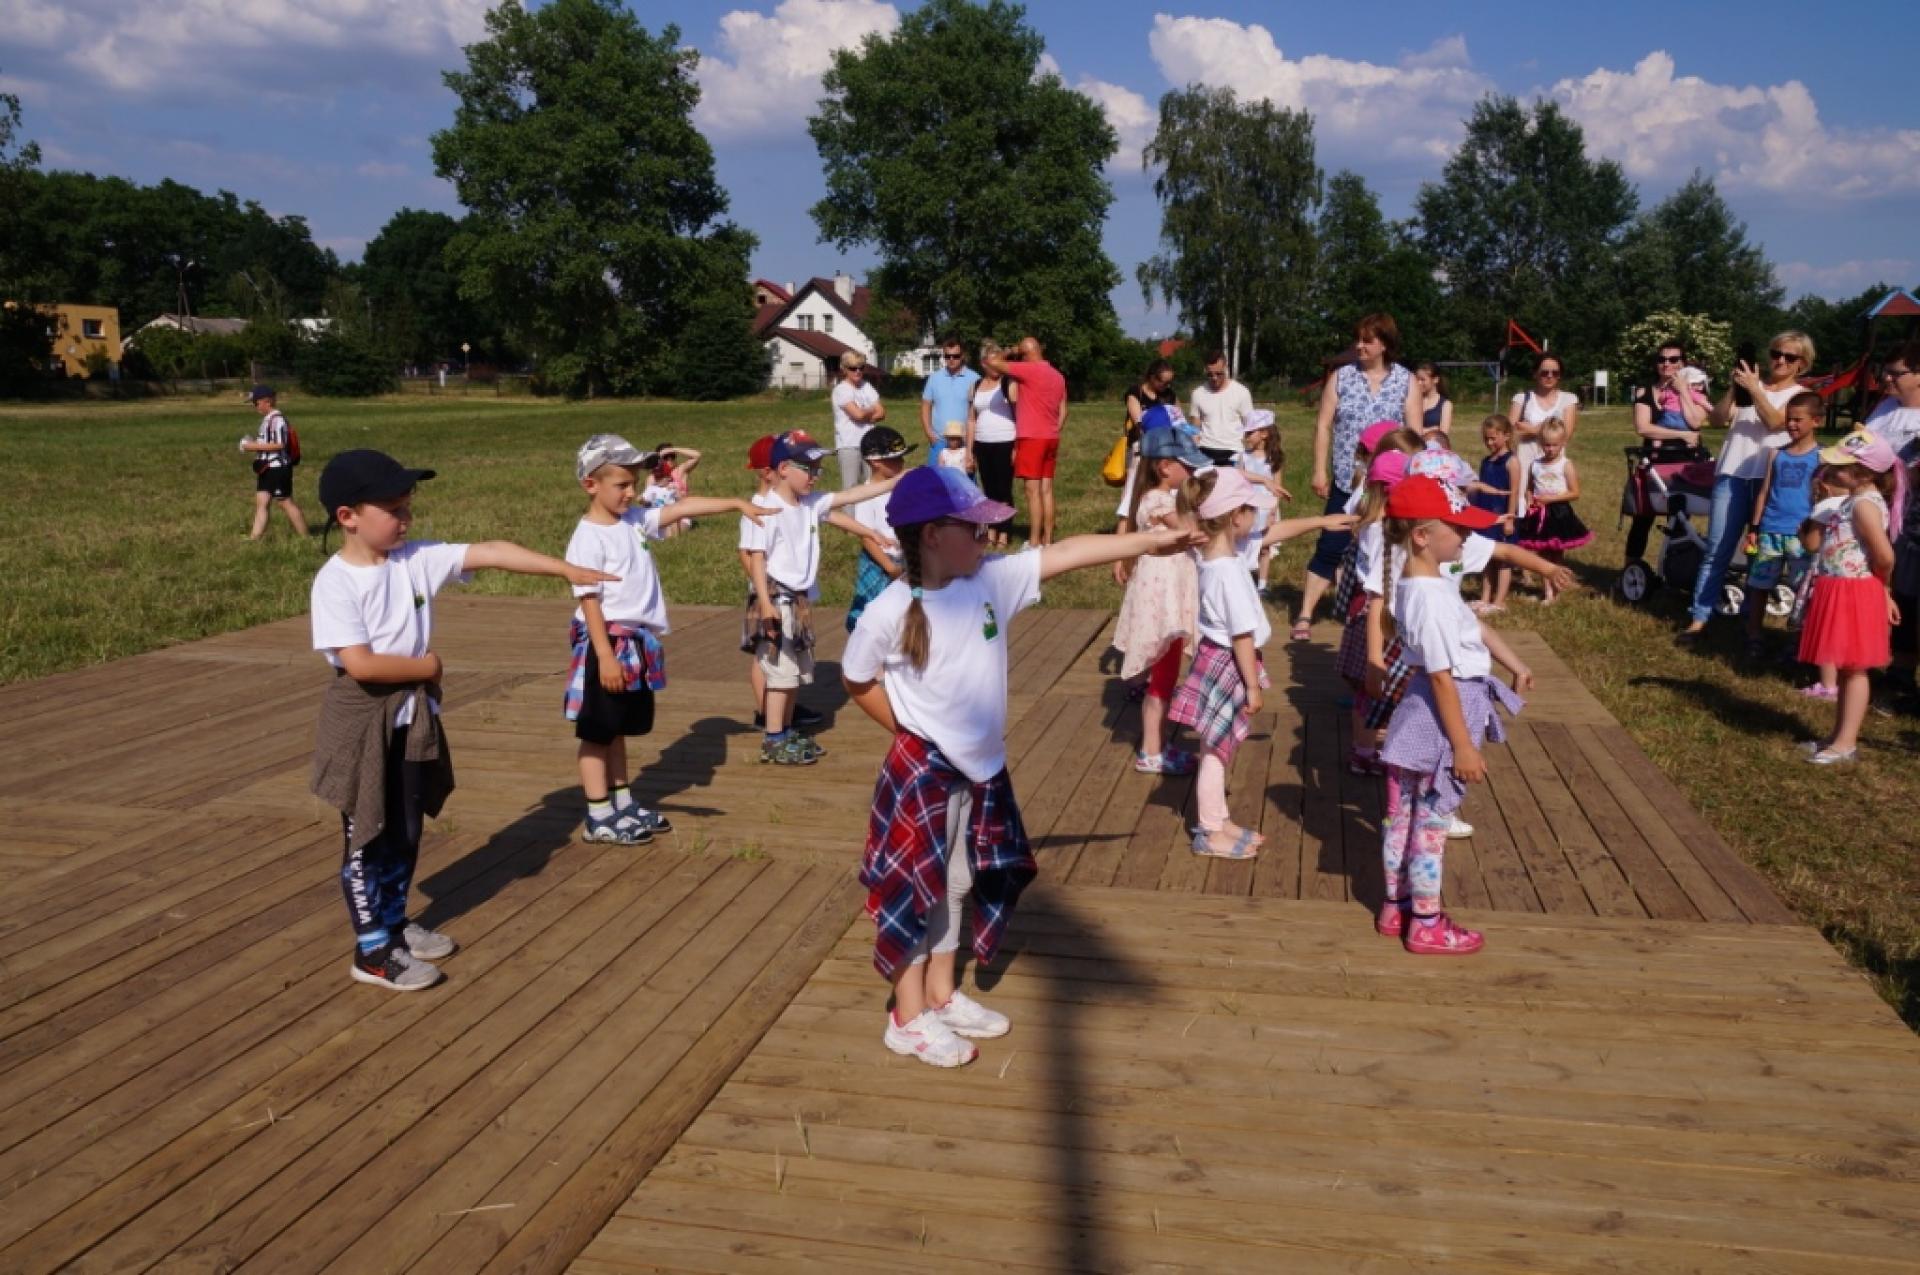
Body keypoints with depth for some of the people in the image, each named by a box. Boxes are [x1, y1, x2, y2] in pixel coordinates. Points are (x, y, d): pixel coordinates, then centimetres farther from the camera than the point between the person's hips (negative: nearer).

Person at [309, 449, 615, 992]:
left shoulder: (417, 559, -3)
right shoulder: (335, 581, -18)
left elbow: (492, 553, -9)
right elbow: (360, 663, -26)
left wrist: (567, 569, -16)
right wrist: (427, 667, -13)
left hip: (412, 715, 6)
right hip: (362, 720, -6)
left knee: (406, 830, 19)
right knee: (367, 838, 6)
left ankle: (394, 922, 38)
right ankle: (372, 951, 18)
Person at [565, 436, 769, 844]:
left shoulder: (636, 520, 5)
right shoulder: (588, 538, -17)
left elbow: (683, 507, 5)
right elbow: (589, 601, -19)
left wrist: (737, 503, -1)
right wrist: (605, 657, -22)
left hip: (637, 642, 8)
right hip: (608, 642, -8)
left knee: (618, 728, 19)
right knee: (597, 732, 3)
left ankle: (622, 803, 30)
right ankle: (600, 817, 11)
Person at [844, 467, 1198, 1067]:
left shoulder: (993, 579, -6)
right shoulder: (889, 612, -19)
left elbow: (1069, 552, -2)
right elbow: (858, 682, -4)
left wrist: (1151, 540, -1)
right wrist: (908, 731, -3)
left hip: (980, 770, 6)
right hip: (922, 774, -6)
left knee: (957, 886, 20)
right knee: (916, 890, 6)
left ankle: (943, 995, 37)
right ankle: (909, 1018, 21)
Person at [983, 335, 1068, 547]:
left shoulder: (1028, 370, -11)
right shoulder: (1058, 376, 13)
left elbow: (993, 362, -16)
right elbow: (1063, 412, 15)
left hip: (1032, 438, -7)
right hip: (1051, 438, 7)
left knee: (1033, 490, -6)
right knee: (1046, 489, 8)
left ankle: (1034, 543, -7)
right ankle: (1047, 540, 9)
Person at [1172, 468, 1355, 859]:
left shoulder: (1222, 548, -1)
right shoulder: (1229, 571, -28)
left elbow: (1275, 532, 15)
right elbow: (1242, 635, -23)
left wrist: (1322, 521, 20)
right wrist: (1253, 685, -16)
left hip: (1218, 658, 9)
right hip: (1227, 665, -9)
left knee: (1218, 749, 19)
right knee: (1216, 751, 4)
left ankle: (1218, 821, 33)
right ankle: (1210, 834, 17)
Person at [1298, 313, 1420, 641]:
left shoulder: (1406, 381, 1)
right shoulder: (1341, 377, 2)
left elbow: (1415, 432, 1)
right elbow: (1323, 425, 2)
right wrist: (1320, 470, -4)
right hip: (1347, 479, 0)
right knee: (1330, 547, -2)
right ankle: (1304, 616, 1)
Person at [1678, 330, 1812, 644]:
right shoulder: (1749, 384, 13)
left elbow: (1776, 423, -11)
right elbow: (1716, 421, 3)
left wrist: (1754, 389, -16)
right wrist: (1734, 389, -10)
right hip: (1732, 475, 2)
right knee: (1717, 550, -1)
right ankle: (1698, 619, 0)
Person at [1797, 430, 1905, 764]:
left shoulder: (1864, 505, -19)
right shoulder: (1856, 500, 13)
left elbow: (1885, 556, -26)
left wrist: (1879, 588, -6)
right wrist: (1882, 593, 19)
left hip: (1854, 596, -10)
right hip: (1840, 594, 10)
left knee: (1853, 669, -3)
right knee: (1845, 669, 16)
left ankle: (1846, 743, 2)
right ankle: (1840, 736, 25)